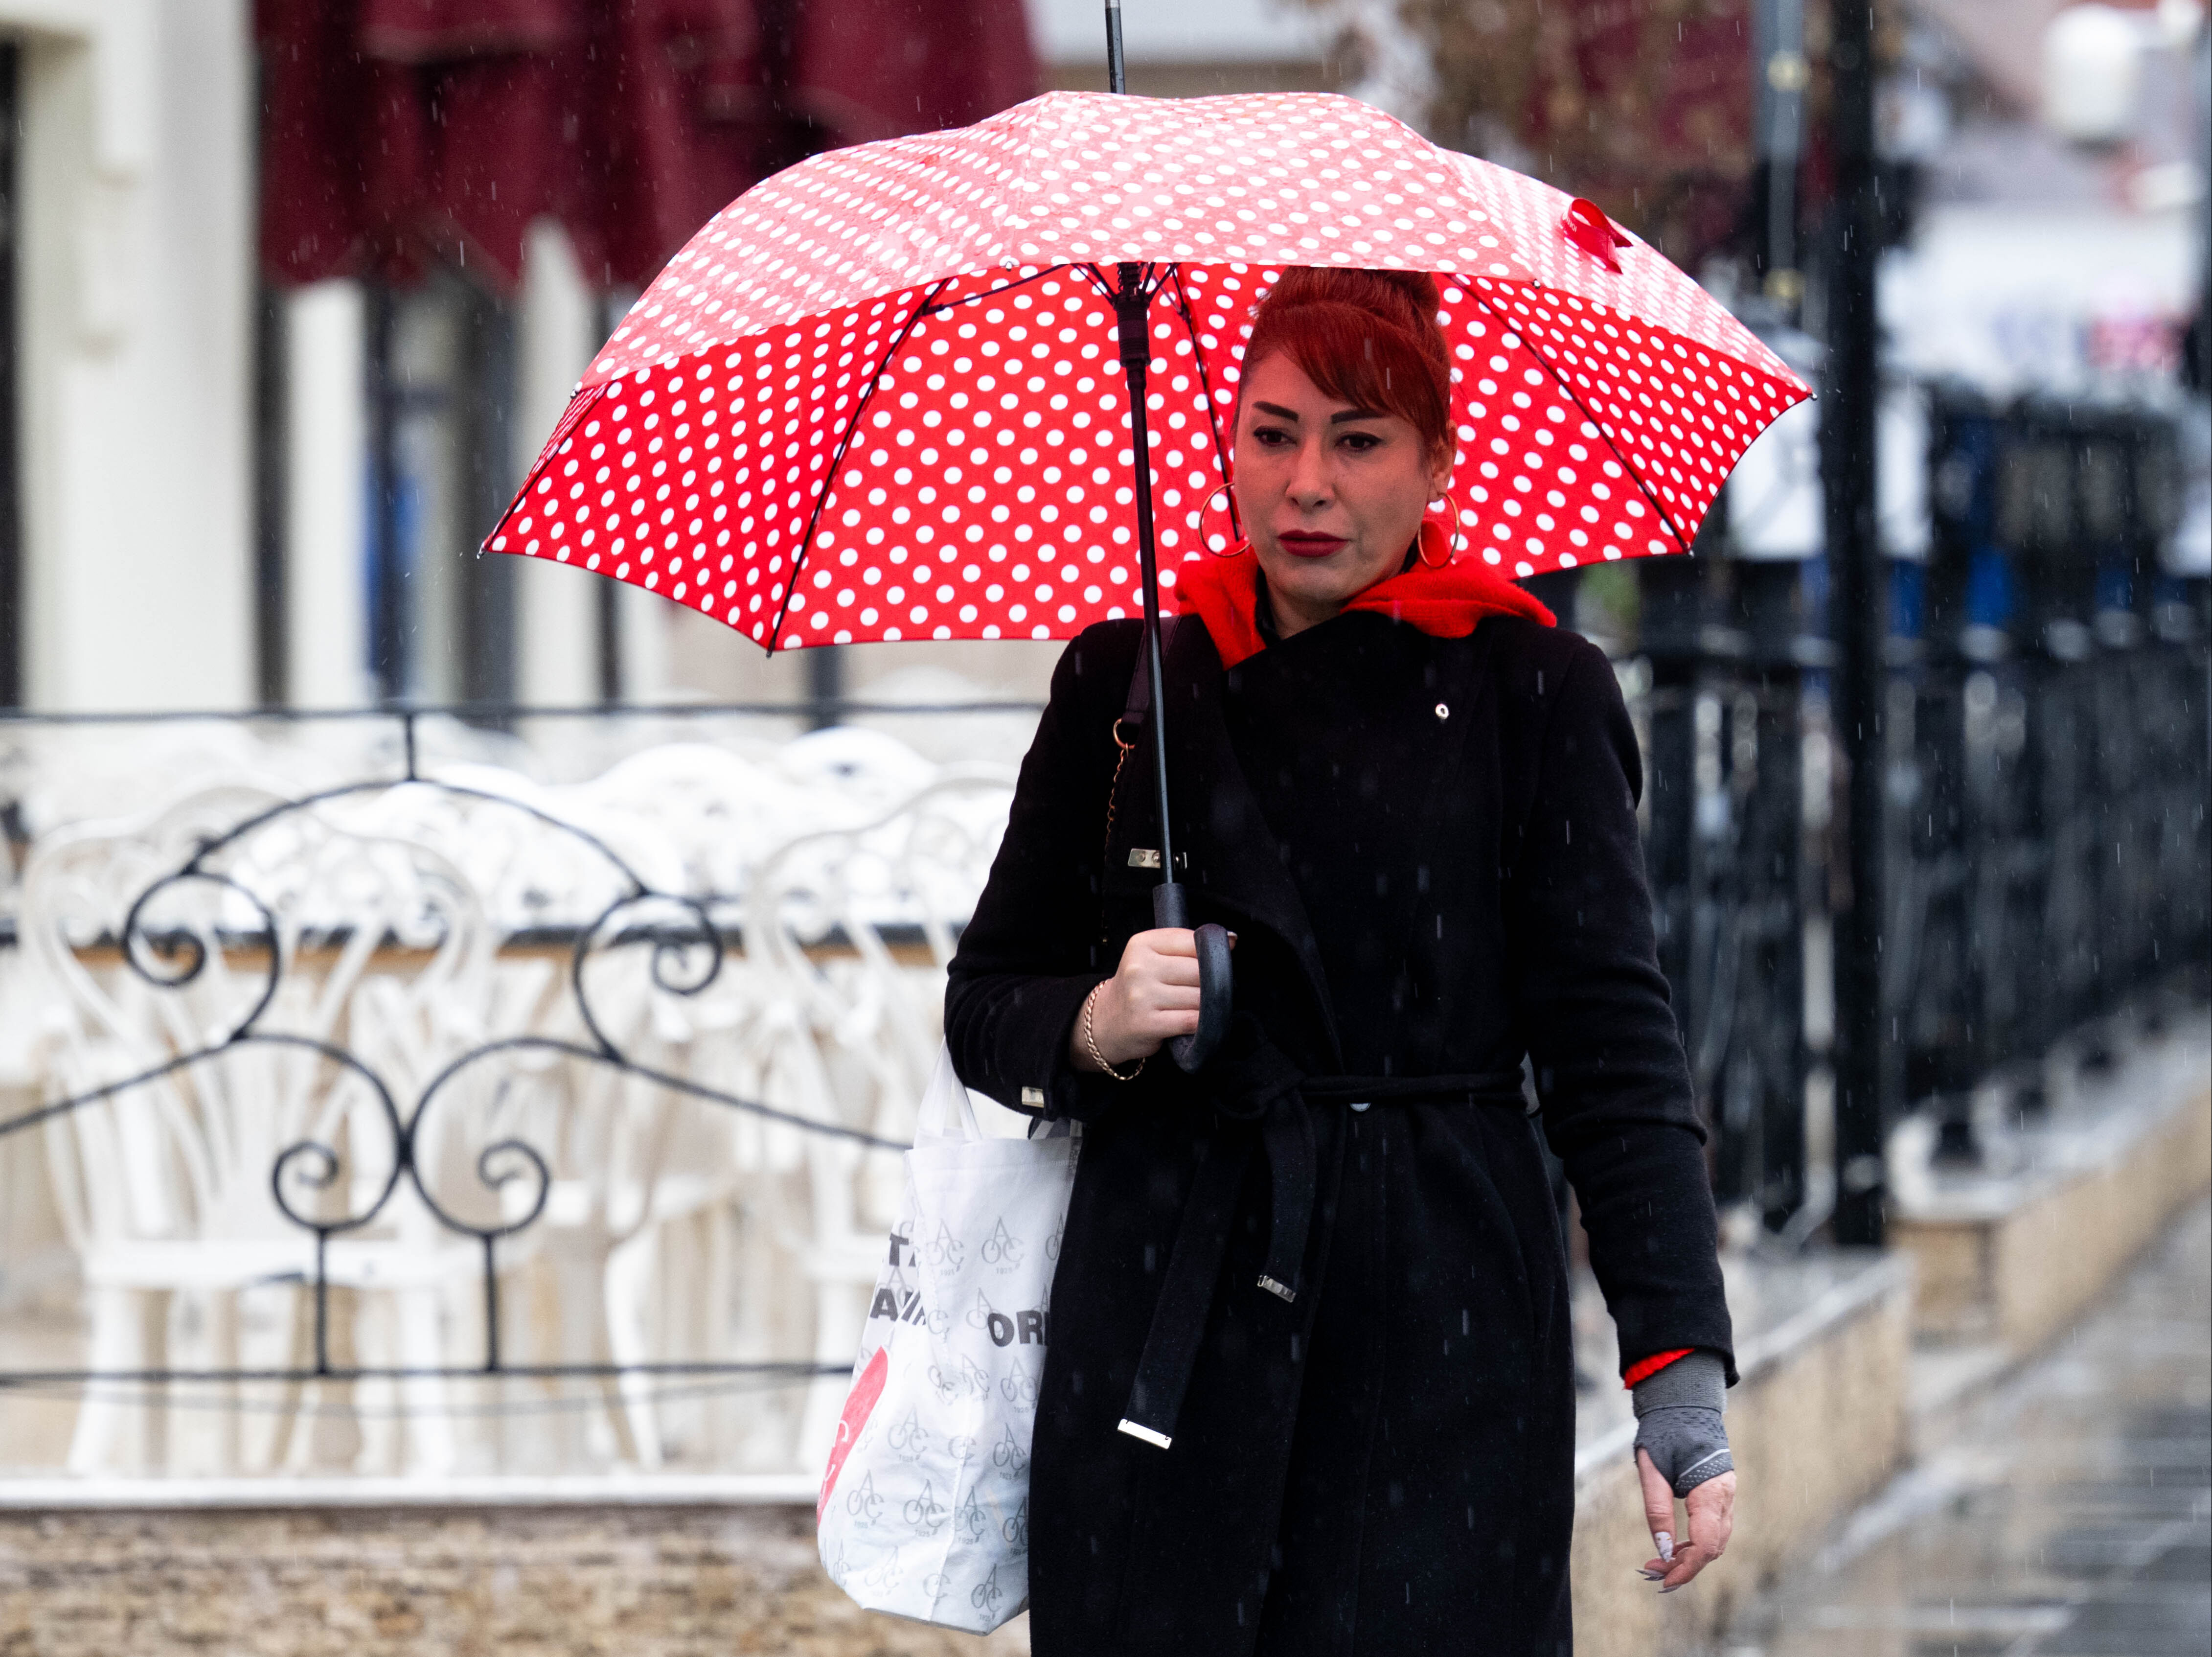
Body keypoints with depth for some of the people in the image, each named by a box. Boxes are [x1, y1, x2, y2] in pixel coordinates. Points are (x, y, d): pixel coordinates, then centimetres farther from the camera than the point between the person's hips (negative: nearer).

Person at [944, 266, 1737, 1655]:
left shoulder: (1530, 692, 3)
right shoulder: (1127, 682, 9)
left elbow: (1612, 1040, -1)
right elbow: (986, 1004, 15)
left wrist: (1681, 1367, -10)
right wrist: (1095, 1025, -9)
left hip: (1440, 1332, -2)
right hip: (1163, 1328, 2)